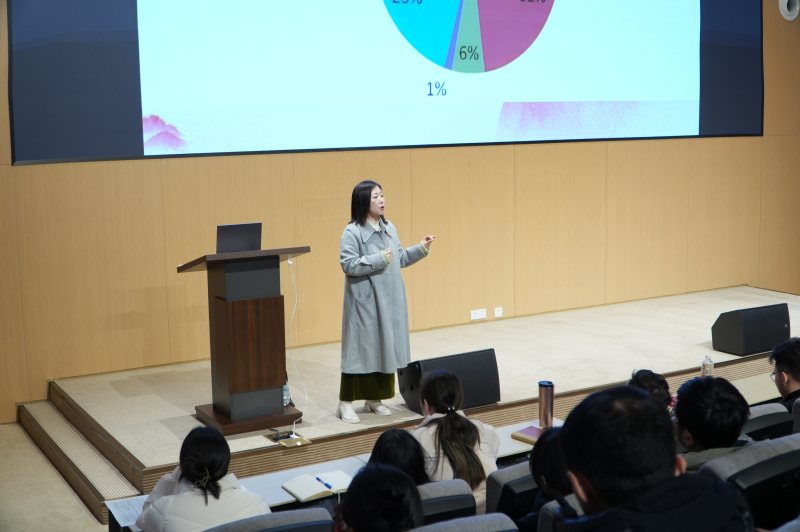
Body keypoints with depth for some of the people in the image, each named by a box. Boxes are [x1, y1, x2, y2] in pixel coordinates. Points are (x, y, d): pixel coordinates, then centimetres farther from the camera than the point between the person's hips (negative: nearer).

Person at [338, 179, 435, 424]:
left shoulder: (389, 228, 10)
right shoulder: (352, 232, -12)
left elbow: (400, 259, 15)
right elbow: (349, 265, -19)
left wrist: (421, 248, 4)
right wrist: (379, 259, -22)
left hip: (389, 301, 7)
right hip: (364, 303, -7)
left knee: (385, 348, 10)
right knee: (361, 349, -4)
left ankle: (374, 399, 21)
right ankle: (346, 403, 5)